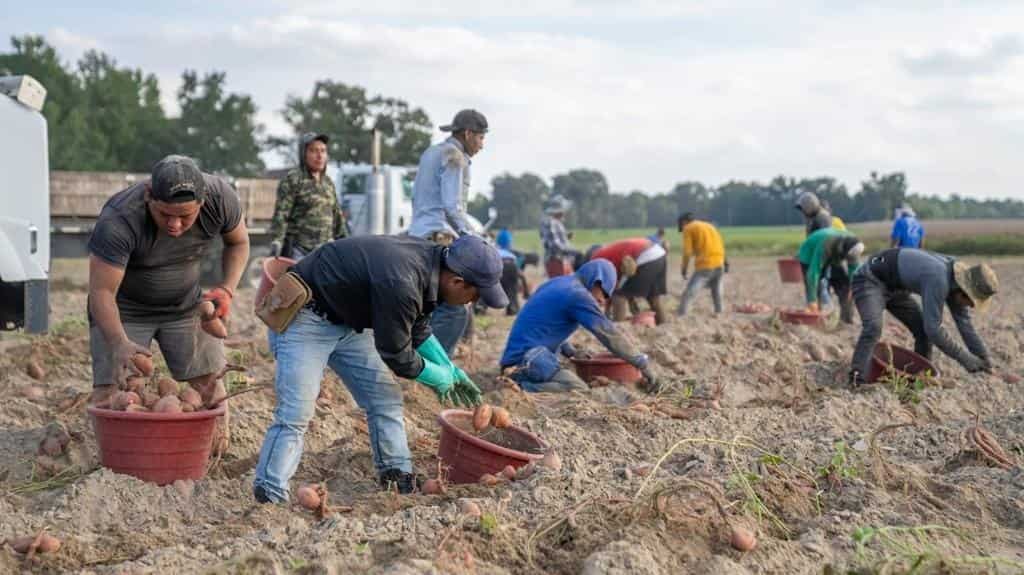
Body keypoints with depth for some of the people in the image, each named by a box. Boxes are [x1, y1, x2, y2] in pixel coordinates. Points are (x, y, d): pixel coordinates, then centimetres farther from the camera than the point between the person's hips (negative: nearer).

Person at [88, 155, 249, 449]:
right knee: (110, 391, -15)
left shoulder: (221, 198, -22)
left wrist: (227, 289, -17)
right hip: (124, 309, -3)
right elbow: (101, 291, -33)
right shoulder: (118, 222, -35)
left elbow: (238, 243, -1)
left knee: (209, 384, -1)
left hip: (185, 304, 3)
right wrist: (119, 343, -48)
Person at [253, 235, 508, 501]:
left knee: (385, 399, 7)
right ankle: (269, 497, -15)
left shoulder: (430, 257, -7)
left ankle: (401, 480, 14)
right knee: (296, 414, -17)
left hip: (348, 319, 9)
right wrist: (441, 379, -6)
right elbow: (396, 356, -21)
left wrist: (451, 370, 12)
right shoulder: (399, 283, -35)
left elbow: (417, 328, 12)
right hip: (304, 317, -9)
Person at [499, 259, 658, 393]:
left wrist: (570, 351, 23)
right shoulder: (578, 295, -10)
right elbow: (609, 334, -10)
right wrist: (643, 363, -6)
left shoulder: (557, 283, 18)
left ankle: (519, 381, 1)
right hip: (529, 356, -10)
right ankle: (524, 387, -25)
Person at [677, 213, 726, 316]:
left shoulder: (688, 229, 6)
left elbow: (687, 252, -3)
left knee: (688, 294, -9)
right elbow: (721, 247, 22)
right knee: (717, 294, 21)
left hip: (704, 266, -7)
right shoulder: (709, 226, 26)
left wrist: (684, 269, 4)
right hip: (719, 265, 7)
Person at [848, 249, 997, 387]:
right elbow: (934, 329, -33)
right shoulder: (938, 280, -35)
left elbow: (964, 323, 2)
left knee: (923, 329, 6)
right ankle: (856, 381, -35)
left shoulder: (956, 280, -7)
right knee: (873, 327, -32)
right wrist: (966, 359, -26)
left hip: (893, 286, 10)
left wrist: (984, 360, 2)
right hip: (870, 280, -10)